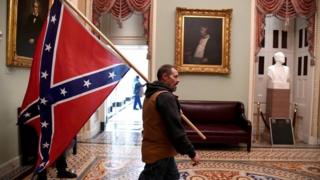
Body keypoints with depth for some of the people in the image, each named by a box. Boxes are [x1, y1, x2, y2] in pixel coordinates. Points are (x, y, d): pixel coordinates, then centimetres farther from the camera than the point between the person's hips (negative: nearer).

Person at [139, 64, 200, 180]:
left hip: (154, 149, 10)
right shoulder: (165, 96, -20)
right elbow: (175, 129, -24)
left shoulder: (152, 95, 12)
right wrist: (192, 153, -18)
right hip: (159, 152, -10)